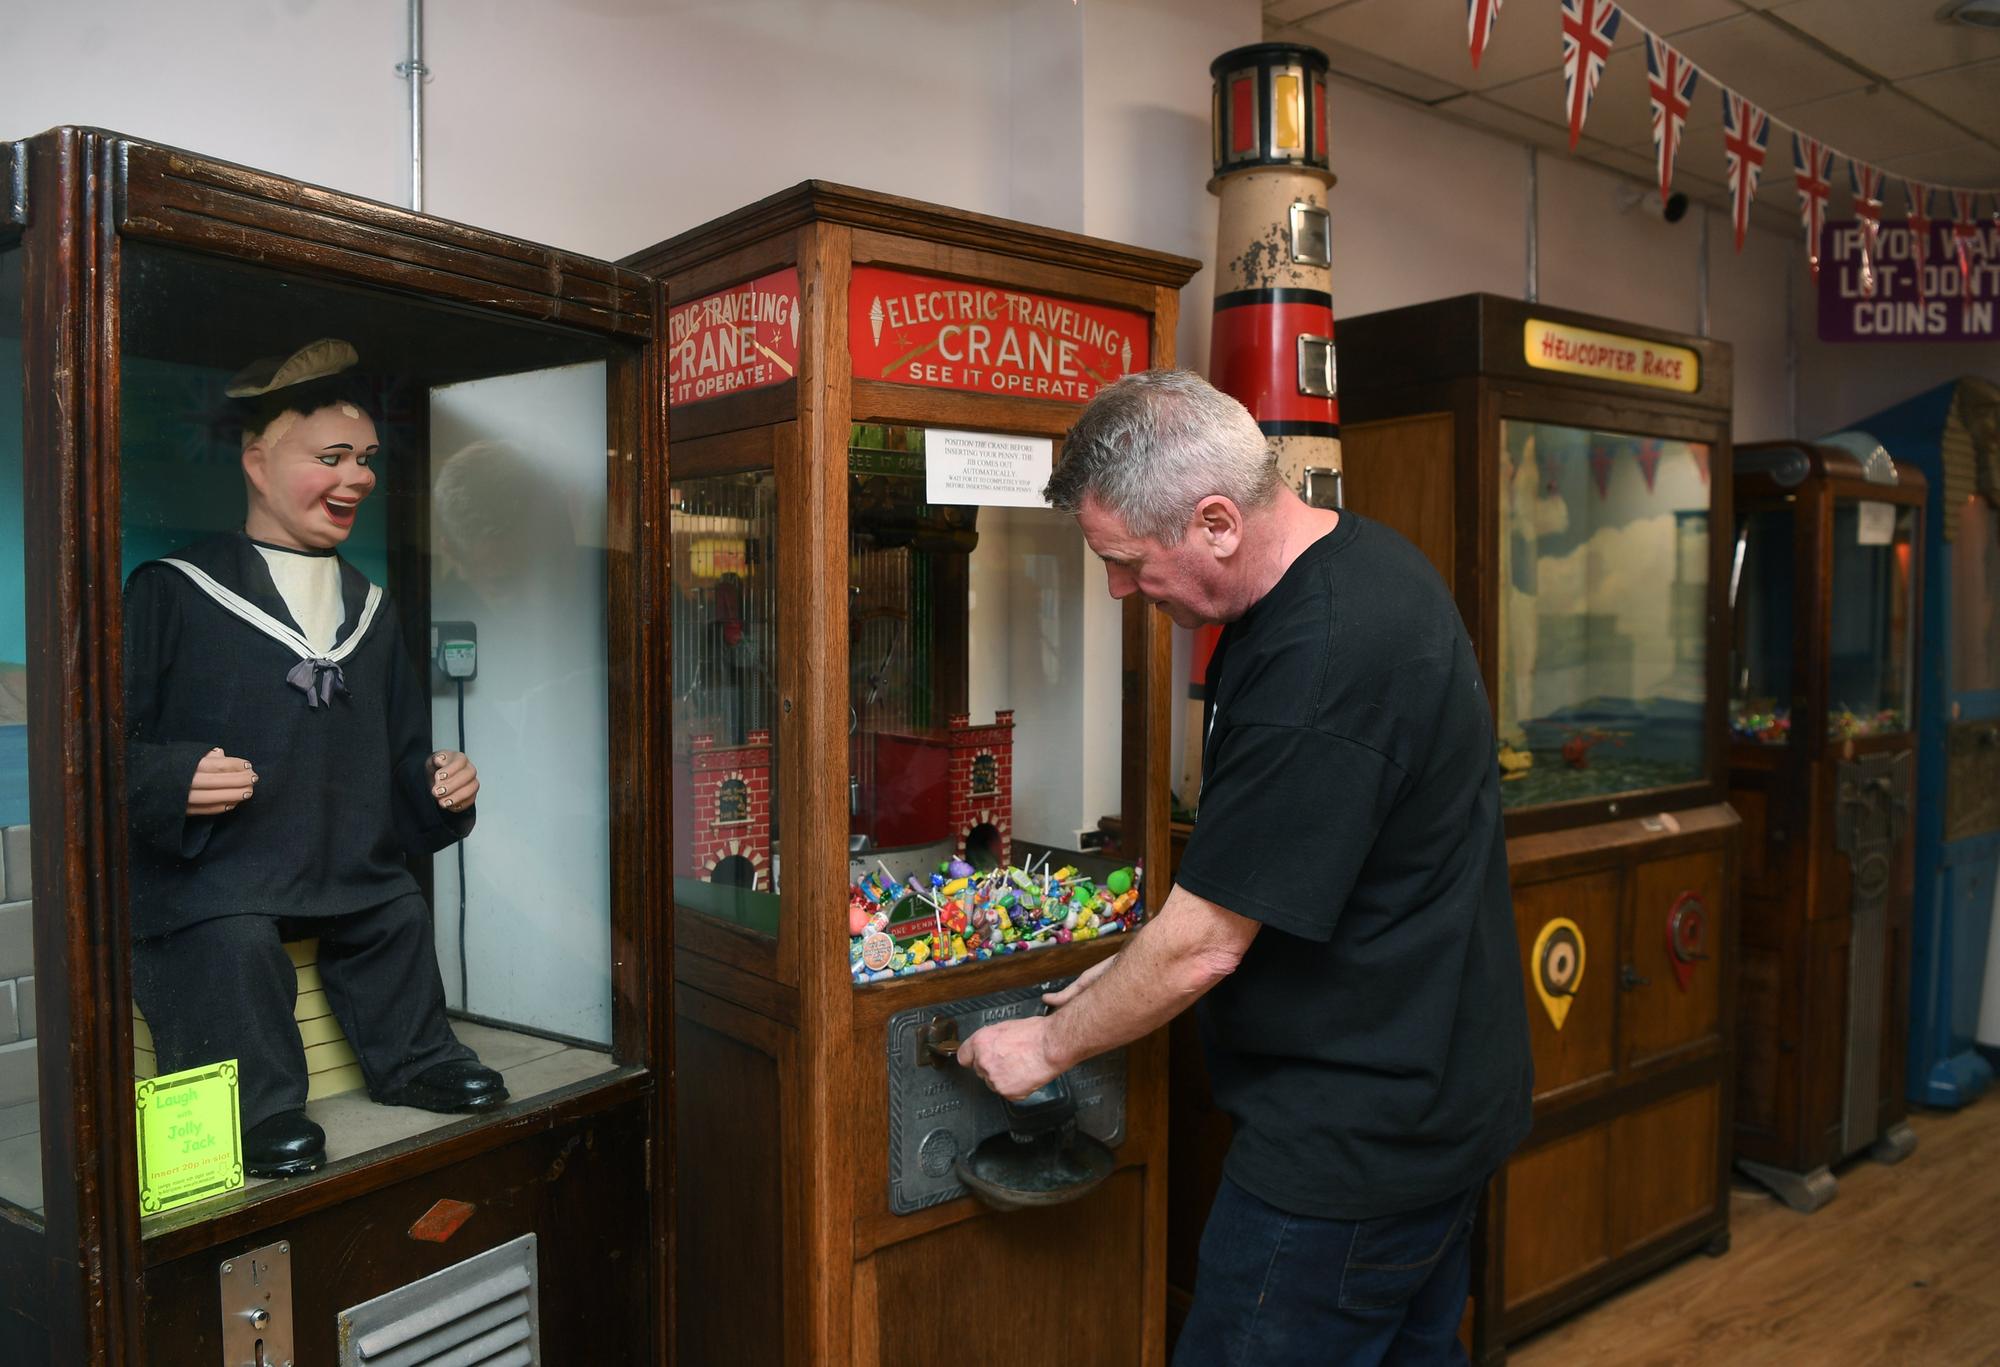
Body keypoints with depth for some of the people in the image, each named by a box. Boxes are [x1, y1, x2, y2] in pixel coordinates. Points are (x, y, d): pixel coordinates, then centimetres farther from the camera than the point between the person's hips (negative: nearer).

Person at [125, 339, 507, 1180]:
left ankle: (411, 1063, 25)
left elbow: (399, 747, 22)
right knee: (235, 940, -29)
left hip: (348, 868, 6)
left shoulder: (369, 607, 16)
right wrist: (175, 781, -25)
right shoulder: (172, 591, -3)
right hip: (210, 875, -6)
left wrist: (436, 787, 3)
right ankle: (259, 1116, -11)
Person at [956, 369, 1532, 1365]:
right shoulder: (1370, 558, 3)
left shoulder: (1319, 665, -30)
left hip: (1351, 1149, -10)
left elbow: (1205, 946, -23)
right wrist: (1145, 968, 8)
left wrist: (1050, 1044, -7)